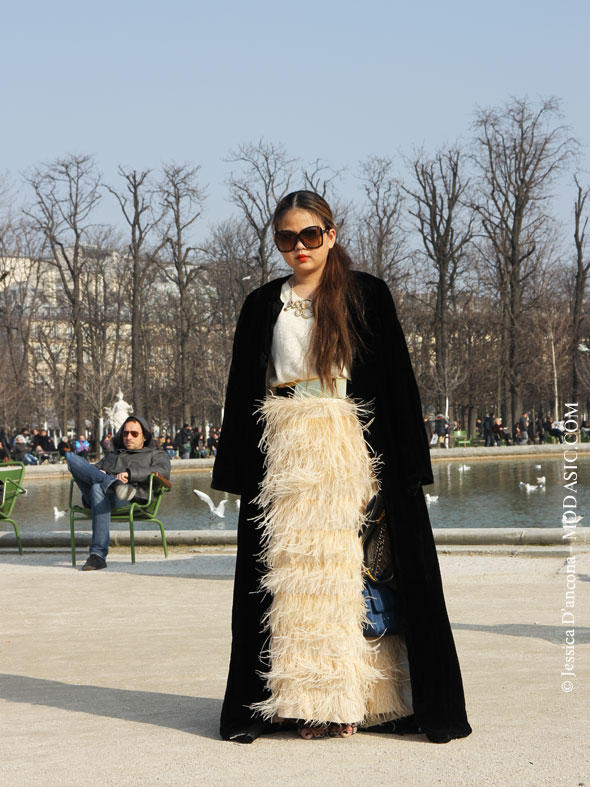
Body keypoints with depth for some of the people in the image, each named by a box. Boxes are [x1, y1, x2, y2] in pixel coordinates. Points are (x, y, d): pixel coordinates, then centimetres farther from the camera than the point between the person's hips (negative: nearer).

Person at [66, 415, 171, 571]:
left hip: (132, 499, -4)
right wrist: (98, 473, 3)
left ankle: (98, 555, -46)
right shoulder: (112, 454, 44)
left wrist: (130, 473, -10)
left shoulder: (156, 454, 27)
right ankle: (114, 485, -46)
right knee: (72, 457, -20)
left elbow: (163, 471, 3)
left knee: (98, 487, -40)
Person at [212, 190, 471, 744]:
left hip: (354, 450, -2)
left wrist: (404, 465, -5)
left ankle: (355, 695, 2)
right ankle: (307, 698, 4)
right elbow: (242, 393, 13)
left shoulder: (366, 295, 5)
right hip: (286, 457, 2)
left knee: (350, 569, -4)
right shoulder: (262, 306, 12)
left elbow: (397, 381, 2)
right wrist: (239, 471, 5)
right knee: (293, 570, -1)